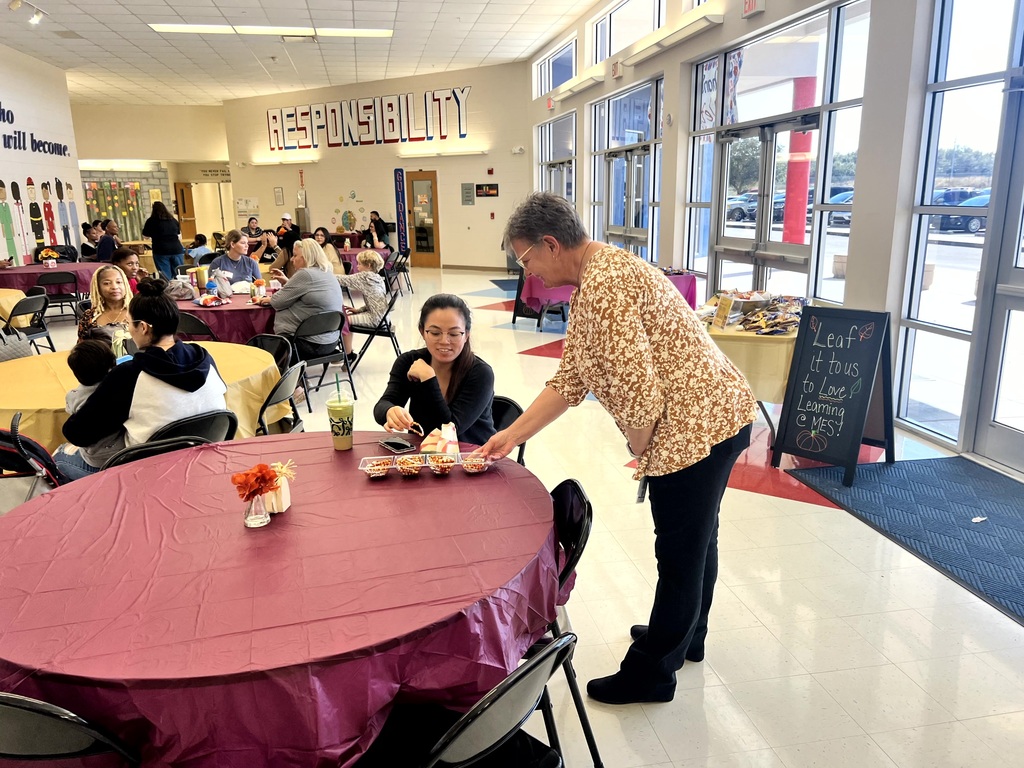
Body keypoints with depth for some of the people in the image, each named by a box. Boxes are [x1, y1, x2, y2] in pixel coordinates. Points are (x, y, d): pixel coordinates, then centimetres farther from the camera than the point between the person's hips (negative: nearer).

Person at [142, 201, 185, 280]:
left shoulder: (151, 221, -1)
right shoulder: (173, 220, 8)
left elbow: (145, 235, 11)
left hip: (161, 251, -2)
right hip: (177, 250, 3)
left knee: (166, 278, -2)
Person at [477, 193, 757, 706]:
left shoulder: (603, 284, -22)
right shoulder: (594, 280, 12)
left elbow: (638, 387, -27)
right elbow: (569, 381, 13)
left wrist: (640, 451, -8)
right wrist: (512, 435, 10)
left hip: (694, 428, -11)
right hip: (716, 419, 11)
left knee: (681, 553, 5)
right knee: (695, 539, 25)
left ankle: (651, 673, 23)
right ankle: (685, 637, 46)